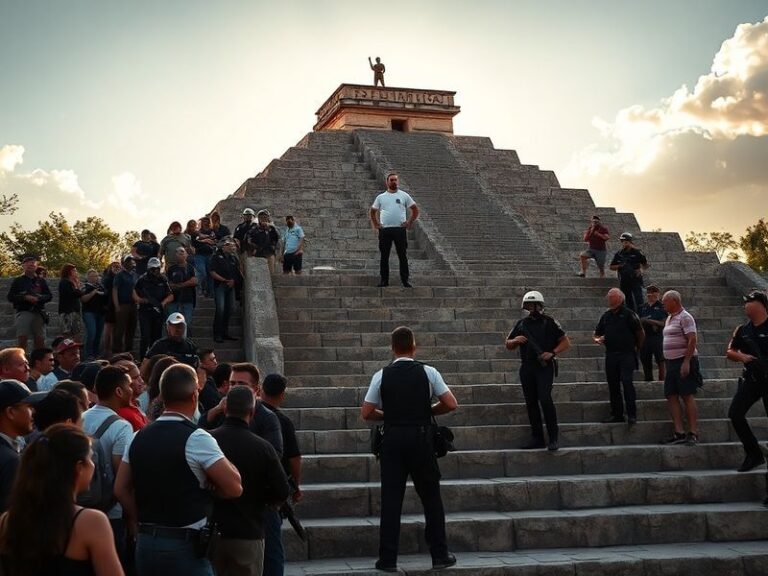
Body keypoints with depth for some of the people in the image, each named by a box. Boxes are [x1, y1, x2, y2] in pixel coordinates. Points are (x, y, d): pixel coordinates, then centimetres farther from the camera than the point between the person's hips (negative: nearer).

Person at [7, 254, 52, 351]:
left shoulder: (41, 280, 13)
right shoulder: (18, 280, 7)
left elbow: (49, 296, 9)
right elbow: (10, 297, 2)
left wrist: (38, 298, -11)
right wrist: (25, 298, -13)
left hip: (39, 313, 3)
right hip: (23, 312, -2)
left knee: (40, 340, 4)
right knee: (22, 339, -12)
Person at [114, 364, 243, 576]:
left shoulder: (138, 438, 5)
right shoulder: (197, 439, -14)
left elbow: (121, 489, 10)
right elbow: (234, 487, -15)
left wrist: (144, 523, 15)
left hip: (145, 543, 7)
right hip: (184, 545, -6)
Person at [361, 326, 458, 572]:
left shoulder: (382, 376, 0)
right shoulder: (428, 372, -2)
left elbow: (366, 413, 1)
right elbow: (451, 404, -3)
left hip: (392, 439, 0)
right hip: (422, 438, 0)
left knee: (391, 499, 5)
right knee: (431, 497, 11)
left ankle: (388, 559, 7)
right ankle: (440, 555, 16)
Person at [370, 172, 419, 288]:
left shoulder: (404, 196, 6)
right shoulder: (381, 197, 10)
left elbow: (415, 209, 10)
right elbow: (373, 211, 19)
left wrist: (409, 222, 1)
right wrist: (375, 224, 7)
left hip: (400, 229, -1)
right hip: (385, 230, 1)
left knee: (403, 256, -1)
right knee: (384, 256, 4)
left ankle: (405, 280, 3)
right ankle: (384, 280, 11)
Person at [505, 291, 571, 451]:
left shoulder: (549, 322, 0)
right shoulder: (522, 324, 13)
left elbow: (566, 342, 0)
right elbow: (508, 345, 19)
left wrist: (552, 353, -15)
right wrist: (515, 340, -3)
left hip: (545, 367, -5)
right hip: (527, 368, 5)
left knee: (545, 399, -17)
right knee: (531, 403, 6)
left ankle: (554, 438, -10)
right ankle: (537, 438, 13)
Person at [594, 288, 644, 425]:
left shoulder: (628, 314, -4)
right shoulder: (606, 315, 13)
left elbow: (640, 333, 1)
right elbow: (597, 334, 21)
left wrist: (637, 348, 7)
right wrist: (597, 339, -1)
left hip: (626, 354, -6)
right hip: (610, 355, 6)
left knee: (626, 382, -16)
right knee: (613, 385, 8)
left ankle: (632, 414, -12)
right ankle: (617, 414, 16)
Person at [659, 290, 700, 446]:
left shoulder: (685, 317, -10)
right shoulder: (669, 318, 17)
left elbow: (692, 340, -18)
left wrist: (686, 362, -24)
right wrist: (666, 364, 20)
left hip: (684, 361, -9)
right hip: (672, 362, 9)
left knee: (688, 396, -9)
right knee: (671, 396, 3)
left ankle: (693, 434, -7)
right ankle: (679, 433, 3)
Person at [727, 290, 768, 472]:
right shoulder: (742, 330, 8)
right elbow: (730, 352, 15)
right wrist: (741, 356, -4)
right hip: (751, 379, 5)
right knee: (735, 413, -3)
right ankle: (753, 454, 9)